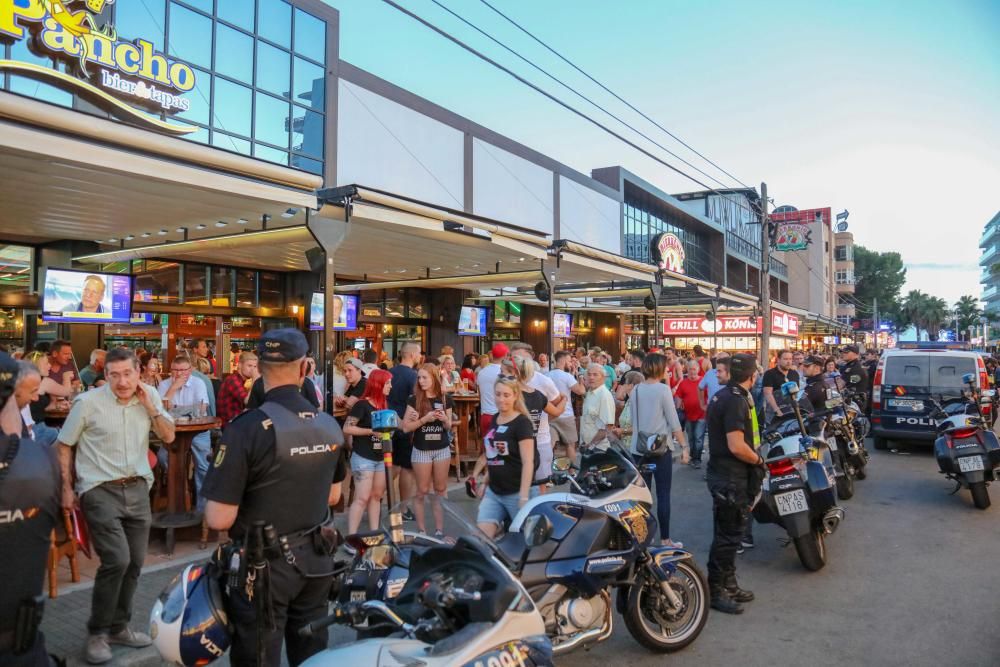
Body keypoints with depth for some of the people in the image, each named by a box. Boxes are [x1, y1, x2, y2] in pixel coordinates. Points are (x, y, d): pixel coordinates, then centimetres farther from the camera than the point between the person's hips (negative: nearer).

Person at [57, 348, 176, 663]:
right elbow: (64, 446, 0)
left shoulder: (150, 396, 1)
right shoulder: (88, 402, -10)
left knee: (134, 562, 8)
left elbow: (169, 437, 3)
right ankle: (96, 632, 7)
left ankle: (119, 627, 28)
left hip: (137, 488, 5)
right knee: (117, 560, -14)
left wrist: (150, 406, -9)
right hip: (100, 490, -4)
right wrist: (67, 488, -1)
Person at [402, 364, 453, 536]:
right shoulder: (414, 400, -7)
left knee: (440, 490, 9)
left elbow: (448, 427, 9)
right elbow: (406, 427, -9)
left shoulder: (445, 399, 0)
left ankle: (439, 529, 18)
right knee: (422, 491, 5)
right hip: (421, 450, -2)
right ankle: (422, 530, 16)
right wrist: (425, 419, -21)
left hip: (442, 449, 2)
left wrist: (445, 420, -13)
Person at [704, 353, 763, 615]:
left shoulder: (722, 395, 11)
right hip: (731, 478, -10)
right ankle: (715, 591, 9)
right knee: (728, 535, -1)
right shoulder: (736, 401, -21)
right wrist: (758, 459, -10)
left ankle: (728, 584, 31)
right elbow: (737, 447, -27)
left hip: (723, 473, 10)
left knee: (729, 532, 19)